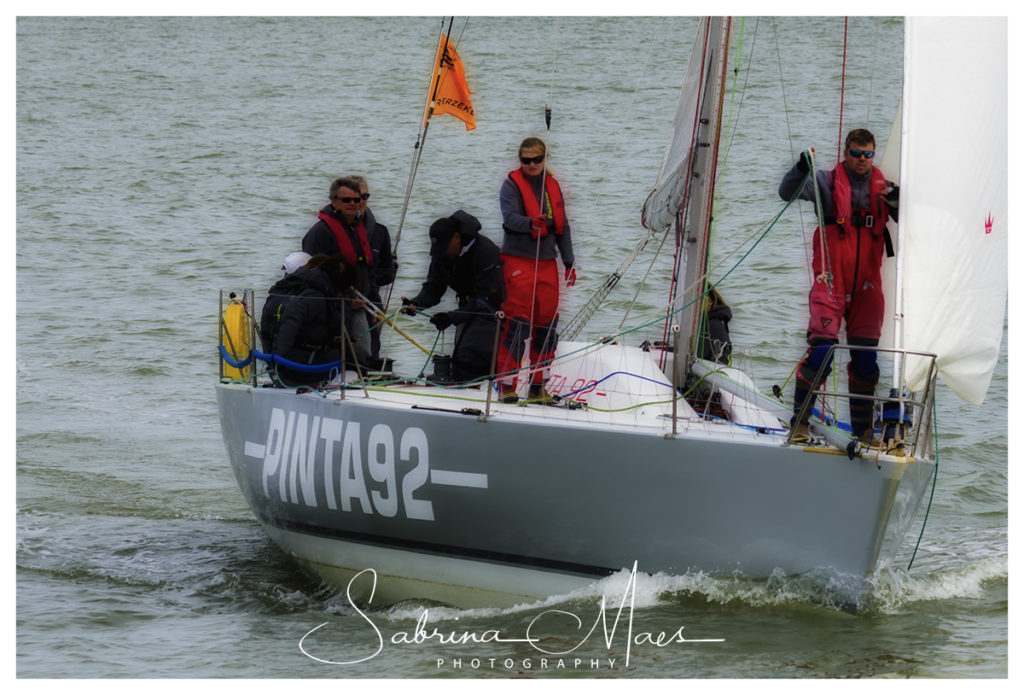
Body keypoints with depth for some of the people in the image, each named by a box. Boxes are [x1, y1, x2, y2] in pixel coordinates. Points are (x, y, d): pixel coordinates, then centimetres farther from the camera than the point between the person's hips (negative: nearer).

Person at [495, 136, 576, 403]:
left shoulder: (552, 186, 14)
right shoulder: (512, 184, -3)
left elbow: (562, 227, 20)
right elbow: (509, 217, -19)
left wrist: (569, 261, 17)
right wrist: (531, 222, -39)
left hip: (547, 263, 6)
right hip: (518, 260, -6)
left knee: (547, 325, 7)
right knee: (517, 324, -10)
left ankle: (538, 385, 16)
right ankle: (507, 384, -6)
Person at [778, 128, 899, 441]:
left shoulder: (883, 186, 9)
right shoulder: (828, 182, 0)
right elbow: (787, 192, -10)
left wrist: (899, 204, -15)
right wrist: (801, 168, -29)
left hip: (867, 285, 3)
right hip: (831, 282, -3)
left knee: (866, 357, 4)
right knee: (822, 350, -12)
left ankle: (863, 428, 13)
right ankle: (799, 419, -1)